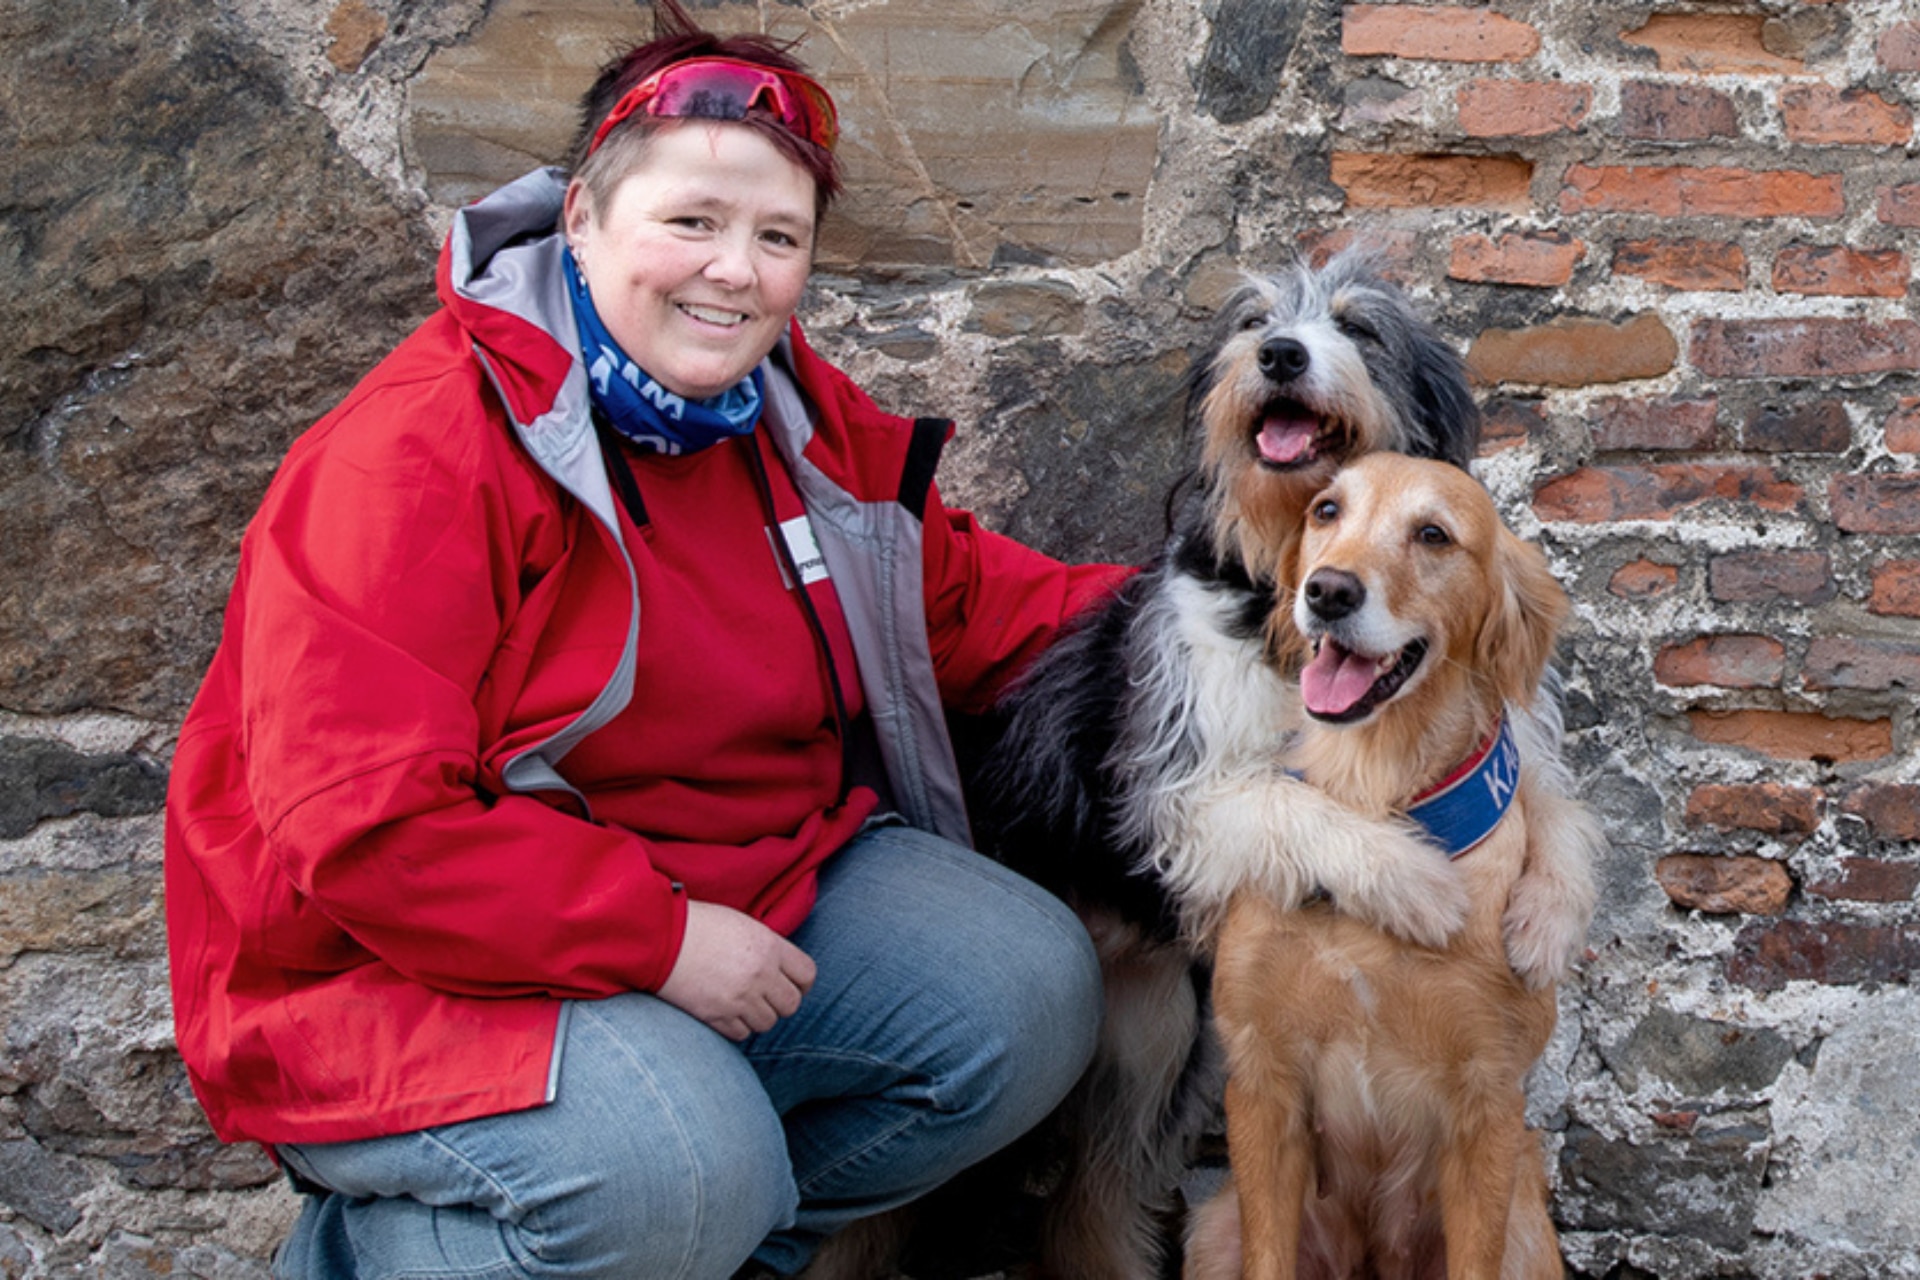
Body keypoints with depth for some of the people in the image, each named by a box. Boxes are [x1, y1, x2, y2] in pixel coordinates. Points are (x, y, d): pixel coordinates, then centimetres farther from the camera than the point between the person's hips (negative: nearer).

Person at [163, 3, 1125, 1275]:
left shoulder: (804, 419, 3)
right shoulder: (412, 457, -22)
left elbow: (958, 598, 18)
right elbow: (356, 828, -26)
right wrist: (656, 940, -25)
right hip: (414, 962, -7)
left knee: (1030, 990, -7)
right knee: (674, 1171, -32)